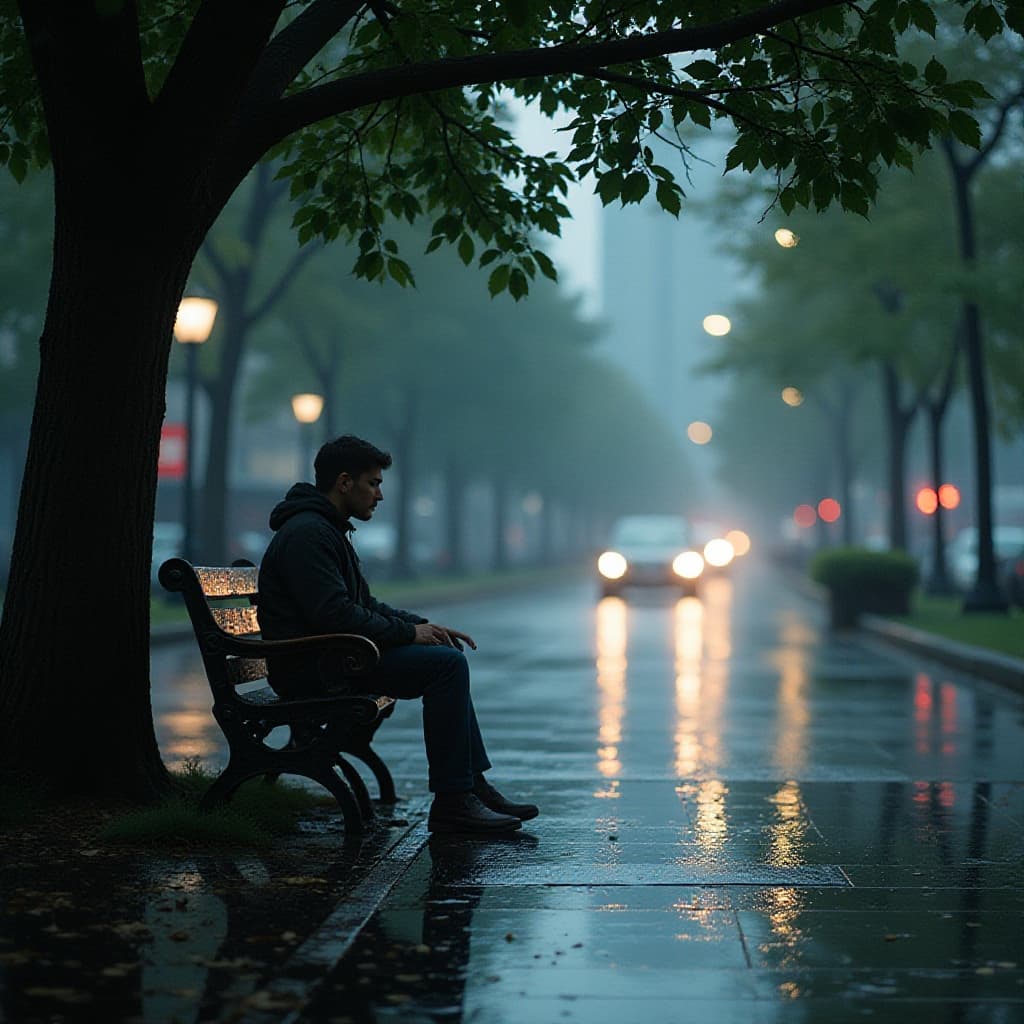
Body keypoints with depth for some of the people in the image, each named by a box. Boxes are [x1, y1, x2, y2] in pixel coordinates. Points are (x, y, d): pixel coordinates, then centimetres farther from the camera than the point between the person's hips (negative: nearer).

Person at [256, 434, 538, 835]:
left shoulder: (328, 530, 19)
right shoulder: (307, 533, -16)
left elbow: (365, 603, 21)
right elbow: (334, 614, -25)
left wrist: (423, 625, 6)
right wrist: (408, 631, -15)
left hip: (331, 656, 11)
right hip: (312, 670, -11)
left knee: (448, 658, 16)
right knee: (447, 664, -18)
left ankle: (472, 785, 13)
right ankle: (451, 804, -17)